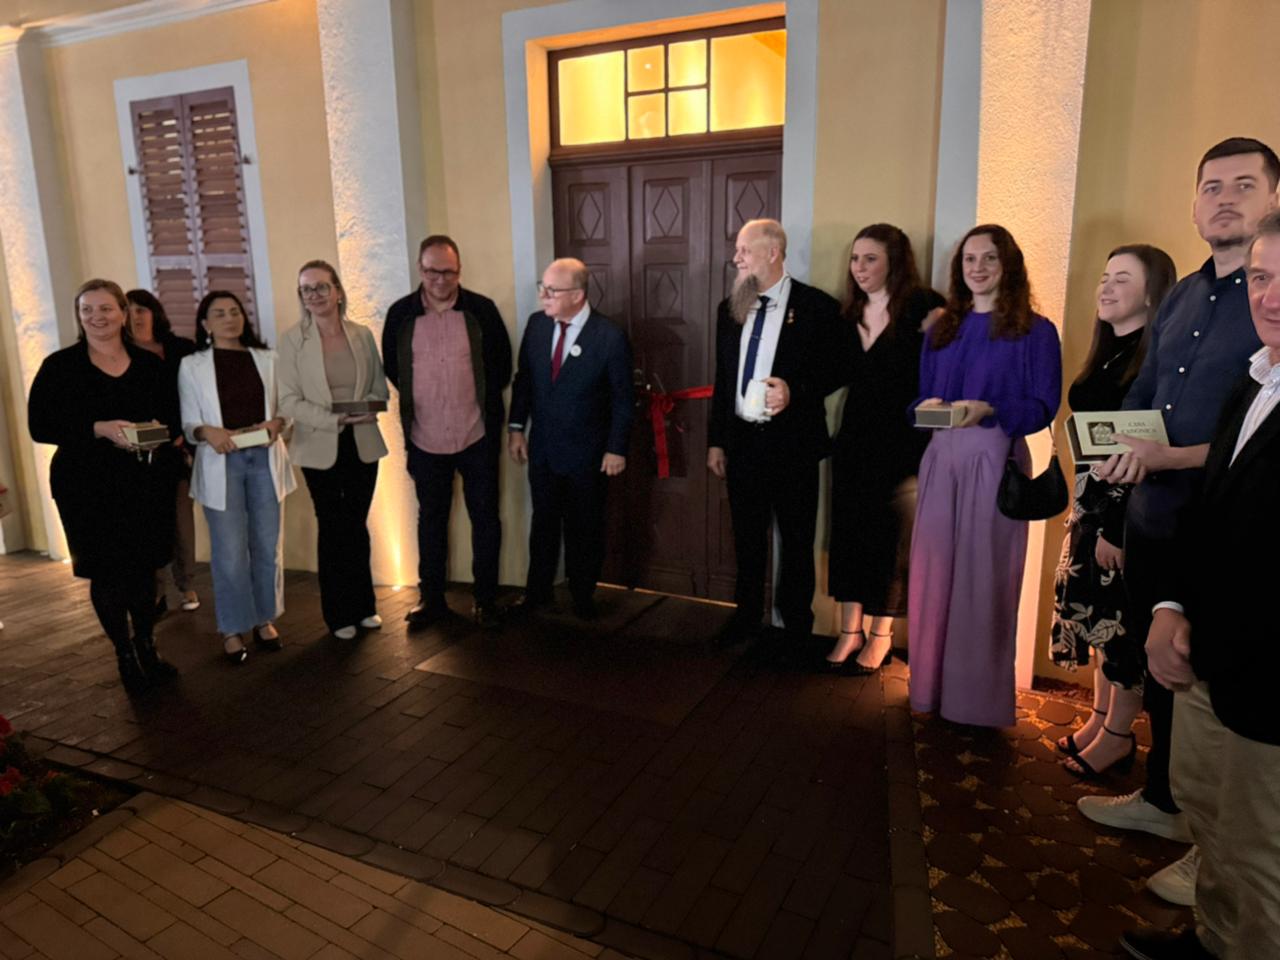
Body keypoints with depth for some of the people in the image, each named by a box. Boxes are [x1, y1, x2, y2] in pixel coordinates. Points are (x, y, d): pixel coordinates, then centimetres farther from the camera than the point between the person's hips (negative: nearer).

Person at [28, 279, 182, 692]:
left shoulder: (150, 365, 7)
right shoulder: (60, 366, -1)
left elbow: (173, 417, 9)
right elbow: (40, 426, -7)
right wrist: (100, 429, -20)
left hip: (146, 483, 2)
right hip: (88, 487, -2)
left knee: (144, 568, 9)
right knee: (107, 573, 4)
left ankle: (147, 647, 27)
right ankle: (125, 655, 21)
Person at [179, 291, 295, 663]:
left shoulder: (267, 359, 9)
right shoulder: (192, 365, 4)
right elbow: (188, 421, 0)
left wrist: (277, 422, -14)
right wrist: (207, 431, -21)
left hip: (264, 459, 2)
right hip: (221, 464, -2)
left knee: (267, 546, 9)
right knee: (230, 552, 0)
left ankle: (265, 618, 24)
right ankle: (233, 628, 15)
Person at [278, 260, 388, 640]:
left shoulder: (362, 335, 3)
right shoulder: (292, 340, -4)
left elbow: (379, 387, 8)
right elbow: (289, 401, -7)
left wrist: (368, 408, -14)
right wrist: (334, 419, -20)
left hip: (362, 444, 2)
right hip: (320, 448, -2)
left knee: (357, 524, 11)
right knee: (332, 528, 7)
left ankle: (363, 604, 26)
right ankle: (339, 613, 20)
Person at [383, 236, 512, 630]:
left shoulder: (481, 309, -6)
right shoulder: (401, 314, -2)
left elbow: (501, 363, 4)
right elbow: (392, 368, 11)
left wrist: (485, 403, 6)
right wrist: (419, 403, 10)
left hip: (477, 436, -1)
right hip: (425, 439, 2)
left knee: (485, 517, 7)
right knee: (431, 519, 14)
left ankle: (486, 599, 22)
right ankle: (431, 597, 28)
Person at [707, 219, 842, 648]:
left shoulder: (817, 306, -8)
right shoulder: (730, 308, 8)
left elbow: (835, 370, -5)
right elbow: (723, 379, 11)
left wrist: (795, 391, -23)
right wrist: (715, 440, 10)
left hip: (792, 442, -4)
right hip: (742, 441, 5)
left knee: (796, 540, 10)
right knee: (747, 538, 16)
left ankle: (796, 625, 27)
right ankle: (747, 617, 32)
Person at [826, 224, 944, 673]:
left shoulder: (921, 307, -8)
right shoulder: (850, 314, 10)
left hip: (902, 445, -5)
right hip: (853, 441, 5)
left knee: (890, 537, 6)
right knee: (848, 532, 8)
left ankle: (881, 634, 22)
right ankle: (850, 630, 22)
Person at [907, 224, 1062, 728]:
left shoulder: (1035, 331, 1)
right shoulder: (941, 330, 14)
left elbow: (1043, 407, -5)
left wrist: (988, 411, -21)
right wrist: (927, 407, -9)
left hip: (995, 461, -4)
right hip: (940, 459, 4)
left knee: (985, 578, -1)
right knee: (933, 573, 5)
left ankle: (981, 698, 12)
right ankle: (930, 686, 19)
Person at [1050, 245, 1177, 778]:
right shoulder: (1107, 352, 11)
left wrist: (1117, 528, -19)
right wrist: (1086, 508, 12)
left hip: (1132, 513, -8)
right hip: (1092, 503, 8)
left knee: (1124, 619, 3)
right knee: (1093, 609, 14)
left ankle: (1119, 733, 18)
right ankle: (1100, 717, 28)